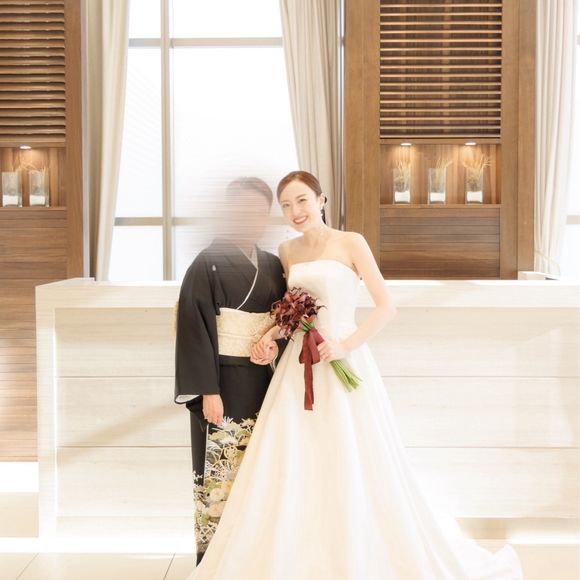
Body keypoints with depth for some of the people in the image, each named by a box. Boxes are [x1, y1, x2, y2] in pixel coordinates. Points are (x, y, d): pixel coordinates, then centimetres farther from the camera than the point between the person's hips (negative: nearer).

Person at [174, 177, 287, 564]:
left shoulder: (273, 266, 11)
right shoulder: (208, 264, -7)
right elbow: (195, 327, -12)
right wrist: (207, 390, -17)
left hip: (263, 383, 6)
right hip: (224, 383, -6)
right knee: (219, 473, 0)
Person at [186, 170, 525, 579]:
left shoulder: (351, 243, -4)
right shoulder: (287, 251, 11)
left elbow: (387, 307, -8)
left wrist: (346, 345, -17)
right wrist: (272, 334, 1)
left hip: (343, 365, -5)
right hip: (298, 368, 5)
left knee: (353, 467, 0)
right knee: (290, 467, 5)